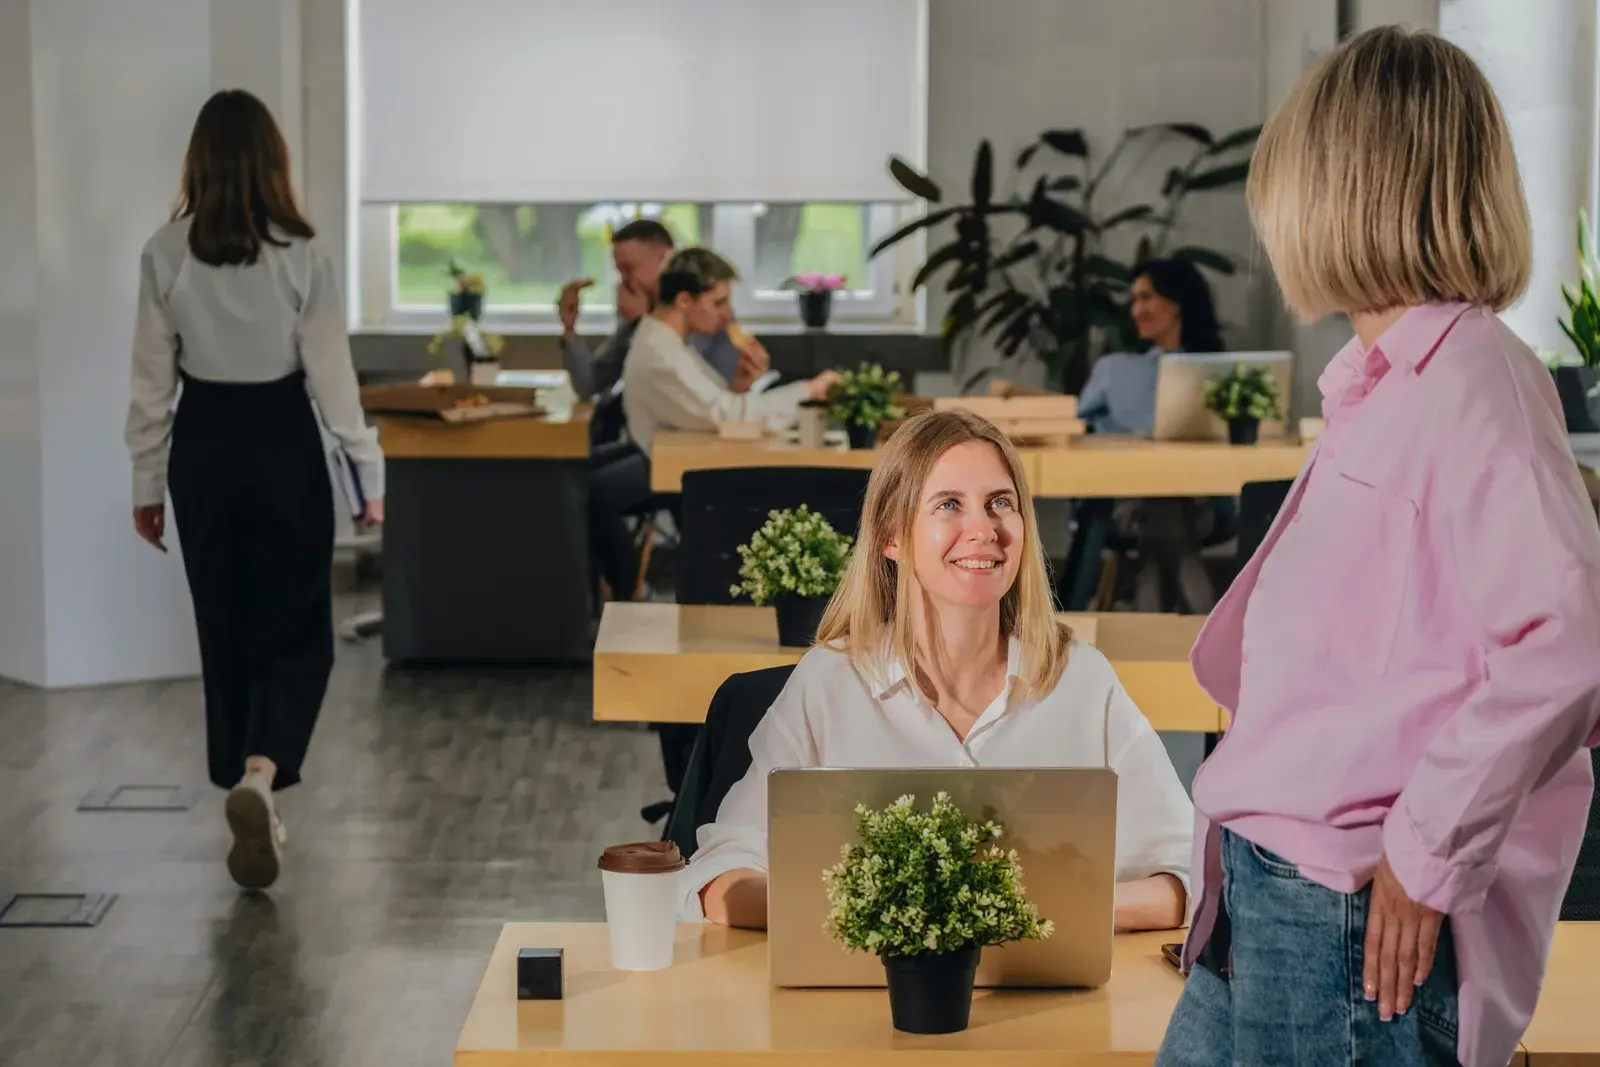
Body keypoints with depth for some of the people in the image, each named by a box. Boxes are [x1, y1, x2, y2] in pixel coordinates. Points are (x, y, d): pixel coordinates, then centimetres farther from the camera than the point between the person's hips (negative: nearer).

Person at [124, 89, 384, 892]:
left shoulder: (166, 254, -6)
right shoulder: (299, 255, -12)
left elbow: (152, 379, -1)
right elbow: (330, 373, -9)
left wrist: (146, 480, 9)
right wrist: (368, 473, -1)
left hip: (203, 444, 2)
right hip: (282, 442, -2)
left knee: (225, 626, 15)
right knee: (296, 628, 5)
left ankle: (246, 796, 22)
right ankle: (259, 775, -19)